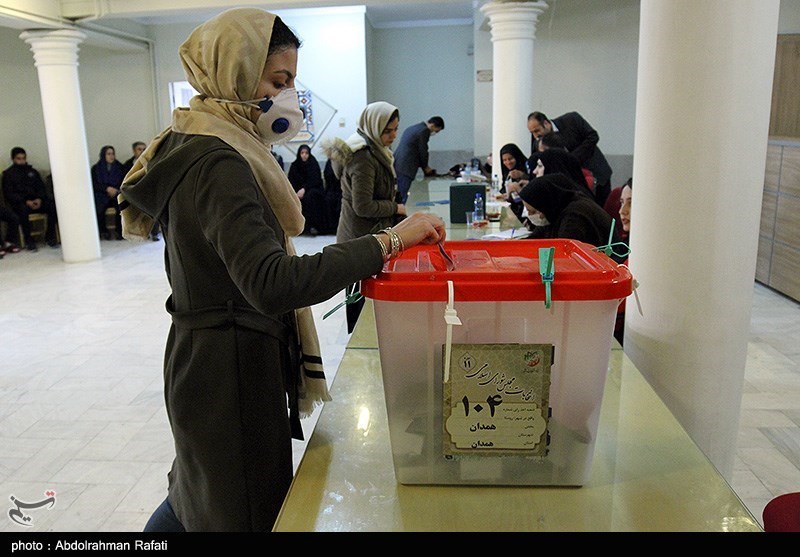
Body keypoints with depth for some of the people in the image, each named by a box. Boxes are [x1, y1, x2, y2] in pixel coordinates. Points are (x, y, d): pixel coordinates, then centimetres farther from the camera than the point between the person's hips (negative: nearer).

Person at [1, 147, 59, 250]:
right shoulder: (8, 174, 9)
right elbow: (8, 194, -1)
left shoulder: (33, 171, 20)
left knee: (52, 206, -27)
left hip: (36, 201, 3)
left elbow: (42, 187, 13)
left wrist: (39, 199, -10)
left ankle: (50, 237, -18)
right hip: (19, 203, -3)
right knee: (23, 209, -39)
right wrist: (26, 201, -17)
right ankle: (28, 241, -28)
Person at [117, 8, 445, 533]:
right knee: (252, 509, 8)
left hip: (206, 358, 10)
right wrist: (390, 241, -36)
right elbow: (271, 283, -38)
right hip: (232, 369, -10)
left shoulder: (198, 147, 10)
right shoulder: (219, 164, -23)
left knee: (198, 491, 27)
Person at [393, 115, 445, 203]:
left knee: (399, 197, 11)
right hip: (405, 169, -9)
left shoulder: (412, 128, 22)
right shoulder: (424, 131, -8)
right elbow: (423, 151, -7)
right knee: (403, 198, -7)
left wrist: (424, 166, 24)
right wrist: (425, 167, 10)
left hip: (397, 165, 10)